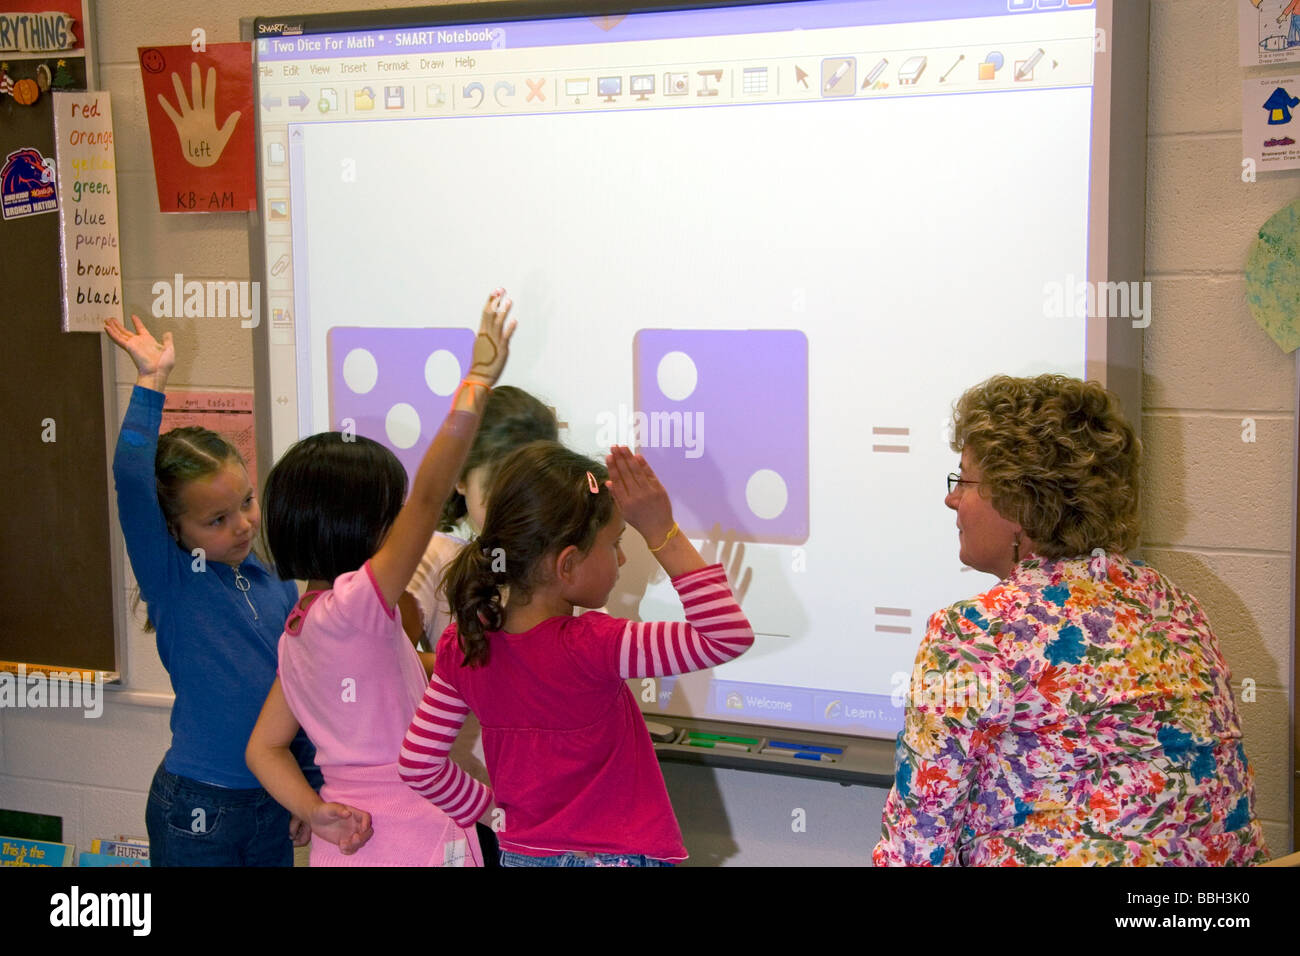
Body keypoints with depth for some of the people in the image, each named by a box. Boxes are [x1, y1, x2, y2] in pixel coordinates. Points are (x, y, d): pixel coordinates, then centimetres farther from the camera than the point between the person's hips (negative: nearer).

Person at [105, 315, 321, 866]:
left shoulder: (276, 582, 3)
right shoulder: (170, 578, -9)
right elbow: (130, 480, -24)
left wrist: (313, 788, 14)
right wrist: (151, 382, -22)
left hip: (275, 801, 4)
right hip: (197, 807, -4)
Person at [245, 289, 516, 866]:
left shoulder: (300, 628, 7)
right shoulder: (357, 605, -18)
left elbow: (264, 746, 10)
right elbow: (428, 495, -26)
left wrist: (314, 811, -3)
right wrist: (477, 382, -26)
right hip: (410, 846, -8)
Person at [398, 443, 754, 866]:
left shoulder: (463, 643, -6)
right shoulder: (590, 646, -24)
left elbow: (418, 764, 1)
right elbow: (729, 636, -23)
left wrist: (489, 809, 15)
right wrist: (663, 533, -22)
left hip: (519, 853, 6)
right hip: (617, 856, -5)